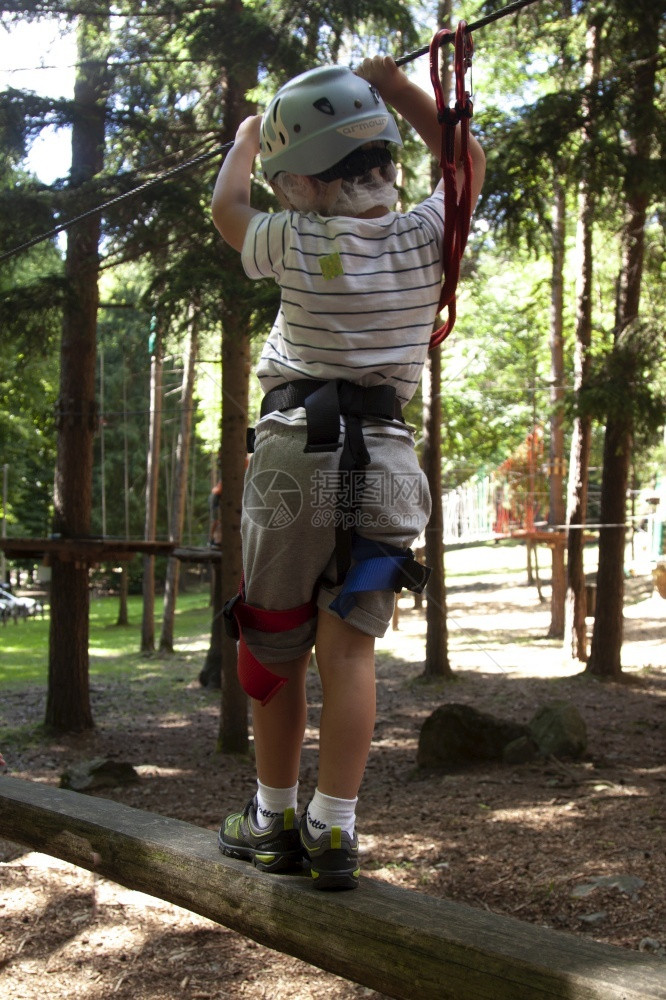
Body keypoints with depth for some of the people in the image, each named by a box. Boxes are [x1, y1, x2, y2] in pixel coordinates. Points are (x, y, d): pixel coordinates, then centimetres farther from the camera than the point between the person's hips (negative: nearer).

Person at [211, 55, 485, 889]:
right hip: (386, 460, 3)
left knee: (273, 648, 10)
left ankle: (274, 820, 19)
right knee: (349, 646, 3)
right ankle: (333, 831, -1)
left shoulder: (298, 244, -4)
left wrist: (243, 139, 38)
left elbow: (226, 210, 20)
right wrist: (398, 90, 29)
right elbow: (468, 161, 25)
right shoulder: (427, 236, 3)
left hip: (296, 452, -2)